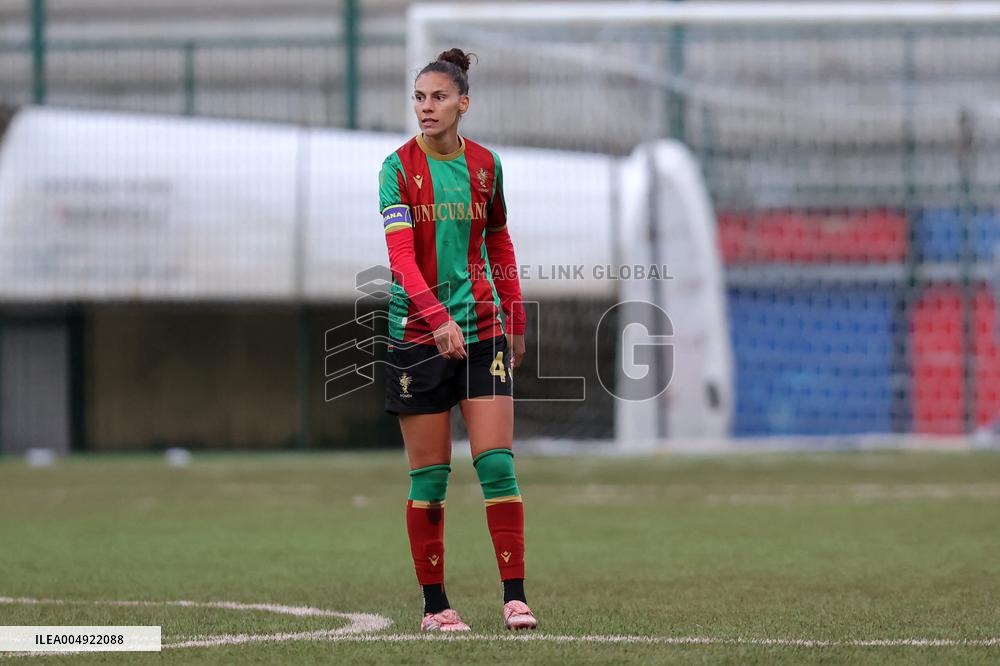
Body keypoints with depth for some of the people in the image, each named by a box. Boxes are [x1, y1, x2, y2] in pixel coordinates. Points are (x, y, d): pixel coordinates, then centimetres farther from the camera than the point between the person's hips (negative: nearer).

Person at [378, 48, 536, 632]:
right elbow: (400, 253, -18)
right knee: (429, 475, 1)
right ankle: (435, 604, 9)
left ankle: (515, 596, -8)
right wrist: (437, 316, -32)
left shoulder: (485, 165, 5)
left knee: (498, 462, -7)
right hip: (418, 332, -2)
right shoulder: (399, 168, -6)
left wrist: (515, 318, 16)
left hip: (483, 327, 2)